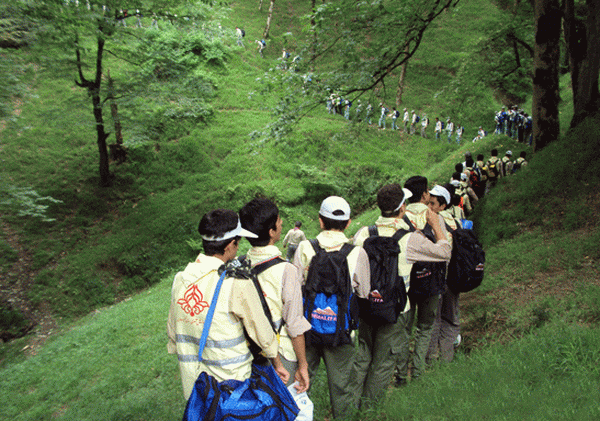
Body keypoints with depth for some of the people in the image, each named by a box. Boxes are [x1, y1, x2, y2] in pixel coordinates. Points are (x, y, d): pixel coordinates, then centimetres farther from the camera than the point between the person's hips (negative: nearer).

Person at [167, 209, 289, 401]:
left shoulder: (180, 279, -1)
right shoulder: (236, 283, -19)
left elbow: (172, 333, 10)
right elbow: (262, 333, -9)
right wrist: (277, 364, 7)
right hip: (231, 384, -5)